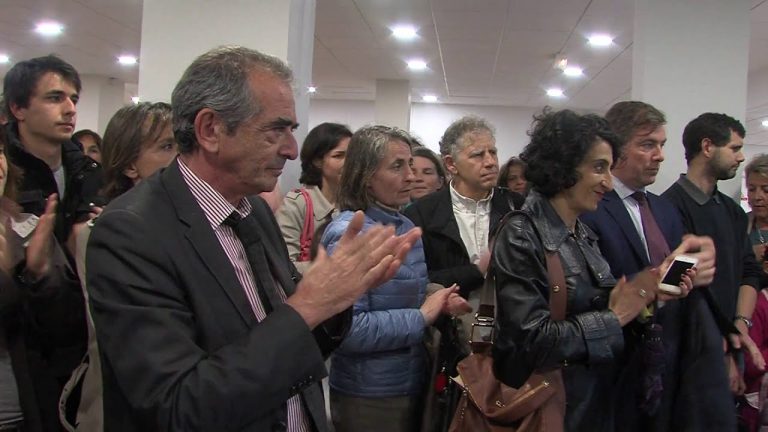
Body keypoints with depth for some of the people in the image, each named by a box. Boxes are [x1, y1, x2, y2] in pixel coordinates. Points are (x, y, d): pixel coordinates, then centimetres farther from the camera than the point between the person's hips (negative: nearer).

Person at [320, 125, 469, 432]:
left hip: (412, 383, 8)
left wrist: (438, 304, -2)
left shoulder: (407, 227, 7)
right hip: (368, 397, -8)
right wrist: (422, 316, -19)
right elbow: (347, 327, -27)